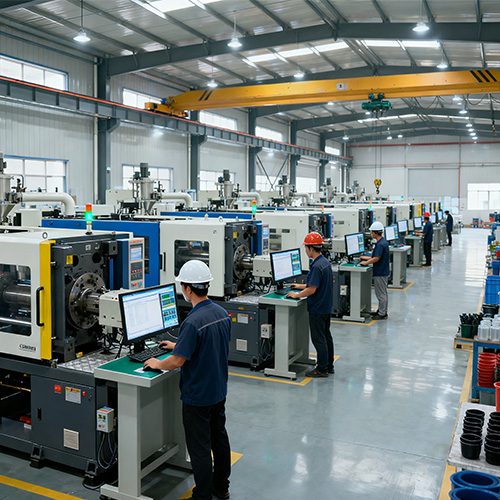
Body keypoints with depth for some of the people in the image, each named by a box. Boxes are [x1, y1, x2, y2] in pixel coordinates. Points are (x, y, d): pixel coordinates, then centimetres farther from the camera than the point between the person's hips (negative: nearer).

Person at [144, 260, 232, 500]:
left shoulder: (193, 322, -28)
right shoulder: (222, 313, -2)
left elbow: (177, 361, -25)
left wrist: (158, 363, -4)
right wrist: (179, 346, 19)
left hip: (197, 397, -8)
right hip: (219, 392, 8)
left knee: (200, 448, 6)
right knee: (219, 439, 21)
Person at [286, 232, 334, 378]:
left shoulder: (317, 266, -24)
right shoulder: (326, 262, 7)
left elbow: (312, 290, -26)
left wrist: (296, 295, -13)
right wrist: (301, 286, 22)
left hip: (317, 309, -10)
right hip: (326, 307, 10)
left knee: (318, 339, 0)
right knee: (326, 336, 17)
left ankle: (322, 369, 8)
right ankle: (329, 365, 28)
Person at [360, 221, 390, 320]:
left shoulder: (380, 244, -23)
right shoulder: (384, 242, 10)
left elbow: (376, 258, -27)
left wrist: (366, 263, -15)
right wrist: (367, 258, 19)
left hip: (380, 273, -10)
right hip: (384, 271, 10)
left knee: (381, 294, -1)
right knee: (383, 293, 17)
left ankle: (382, 314, 7)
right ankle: (382, 311, 27)